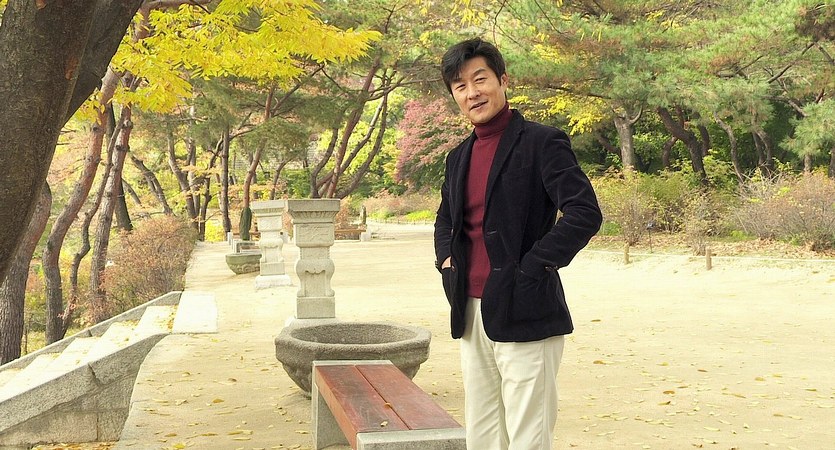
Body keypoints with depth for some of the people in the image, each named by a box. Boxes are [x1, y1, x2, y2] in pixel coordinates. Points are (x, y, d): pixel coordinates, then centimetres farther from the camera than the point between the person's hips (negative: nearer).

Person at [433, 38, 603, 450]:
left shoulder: (541, 142, -7)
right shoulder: (459, 157, 15)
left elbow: (585, 213, -16)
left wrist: (531, 268, -16)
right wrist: (445, 258, 9)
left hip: (524, 316, -7)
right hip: (471, 315, 7)